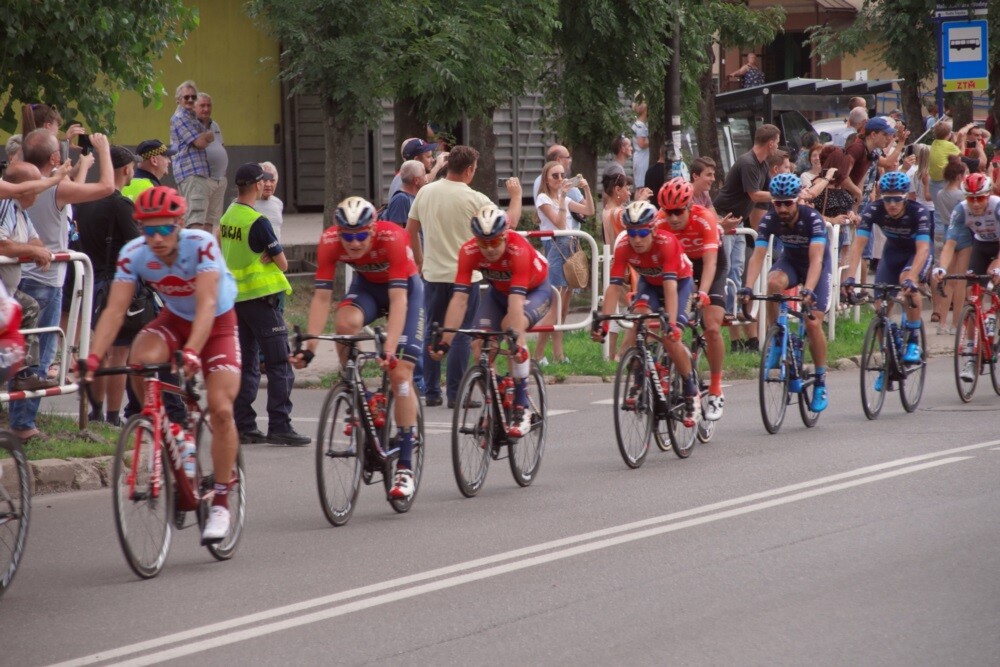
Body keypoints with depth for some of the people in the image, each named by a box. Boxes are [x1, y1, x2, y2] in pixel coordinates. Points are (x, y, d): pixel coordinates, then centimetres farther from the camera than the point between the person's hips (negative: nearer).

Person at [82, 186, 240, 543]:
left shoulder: (201, 245, -31)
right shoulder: (134, 254, -21)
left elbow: (206, 304, -40)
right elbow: (114, 310, -27)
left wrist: (191, 352, -56)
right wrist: (93, 358, -41)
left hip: (216, 324, -3)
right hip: (174, 319, 3)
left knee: (221, 410, -18)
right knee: (141, 359, -31)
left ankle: (220, 502, -3)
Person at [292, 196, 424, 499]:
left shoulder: (393, 238, -36)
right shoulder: (329, 242, -27)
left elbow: (398, 298, -40)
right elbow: (322, 295, -27)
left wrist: (389, 348, -49)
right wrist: (310, 346, -37)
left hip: (404, 287, -3)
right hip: (366, 285, 3)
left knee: (400, 373, -13)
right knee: (345, 322, -33)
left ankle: (405, 467, -7)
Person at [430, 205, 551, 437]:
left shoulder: (518, 250, -37)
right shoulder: (469, 252, -27)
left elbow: (516, 300, -44)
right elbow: (459, 298, -30)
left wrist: (515, 339, -53)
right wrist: (445, 340, -38)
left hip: (535, 290, -4)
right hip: (498, 291, 4)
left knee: (513, 327, -33)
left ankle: (522, 407, -26)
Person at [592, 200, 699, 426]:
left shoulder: (666, 242, -36)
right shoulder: (623, 247, -26)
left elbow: (670, 286, -42)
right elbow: (614, 286, -30)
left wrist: (671, 323, -52)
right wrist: (603, 323, -40)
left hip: (679, 281, -3)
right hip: (648, 283, 3)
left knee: (669, 337, -22)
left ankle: (691, 392, -5)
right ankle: (639, 380, -10)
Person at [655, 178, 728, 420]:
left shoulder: (705, 219, -33)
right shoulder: (660, 222, -26)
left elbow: (710, 263, -40)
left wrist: (702, 293, -55)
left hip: (711, 265, -3)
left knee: (712, 329, -16)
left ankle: (716, 392, -5)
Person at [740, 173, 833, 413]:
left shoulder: (812, 219, -31)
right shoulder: (770, 220, -22)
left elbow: (816, 258, -40)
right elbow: (758, 255, -30)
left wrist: (808, 290, -55)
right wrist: (748, 287, -46)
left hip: (817, 265, -3)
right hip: (790, 260, 3)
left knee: (813, 323, -15)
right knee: (773, 282, -33)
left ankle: (821, 383, 0)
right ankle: (776, 342, -17)